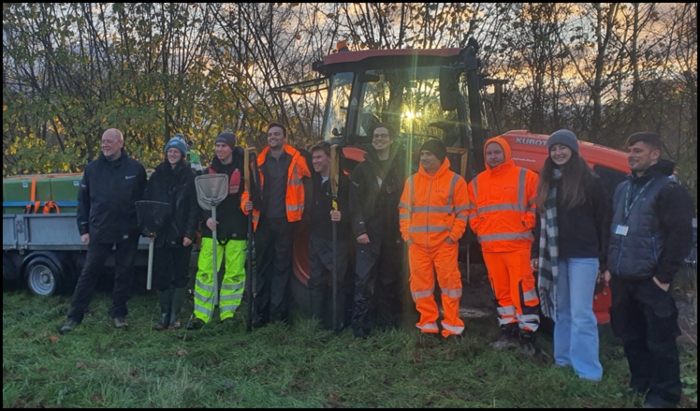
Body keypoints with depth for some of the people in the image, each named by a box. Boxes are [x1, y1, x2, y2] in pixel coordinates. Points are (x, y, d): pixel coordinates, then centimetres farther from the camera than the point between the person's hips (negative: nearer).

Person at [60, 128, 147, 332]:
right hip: (99, 231, 1)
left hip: (127, 231, -1)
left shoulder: (136, 168, -1)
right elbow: (83, 200, 7)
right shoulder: (92, 168, 4)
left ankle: (119, 313, 22)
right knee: (89, 272, 4)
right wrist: (83, 228, 2)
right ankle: (74, 316, 13)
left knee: (124, 273, 8)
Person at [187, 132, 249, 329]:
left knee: (234, 273, 1)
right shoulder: (209, 172, 11)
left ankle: (228, 314, 13)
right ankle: (200, 314, 6)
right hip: (212, 228, 2)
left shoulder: (243, 169, 2)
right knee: (205, 271, -3)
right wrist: (206, 217, -6)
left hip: (237, 229, -2)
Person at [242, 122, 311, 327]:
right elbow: (250, 187, 10)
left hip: (285, 220, -2)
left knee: (282, 266, 4)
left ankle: (279, 312, 9)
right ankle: (260, 312, 15)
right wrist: (246, 203, -8)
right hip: (264, 220, 2)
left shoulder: (296, 159, 2)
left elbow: (311, 180, 4)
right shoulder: (260, 161, 8)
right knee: (263, 266, 8)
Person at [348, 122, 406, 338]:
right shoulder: (362, 169, 7)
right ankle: (360, 326, -2)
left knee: (390, 279, 9)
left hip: (393, 233, 2)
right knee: (364, 279, -6)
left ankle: (389, 322, 19)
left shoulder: (400, 168, 10)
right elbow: (355, 202, 0)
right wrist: (360, 229, -10)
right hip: (368, 232, -1)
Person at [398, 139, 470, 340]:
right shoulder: (412, 181, 10)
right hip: (417, 243, 3)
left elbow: (463, 211, 1)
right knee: (421, 283, 6)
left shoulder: (455, 180, 0)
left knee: (449, 282, -1)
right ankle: (428, 324, 17)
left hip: (445, 243, -3)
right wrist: (407, 234, 3)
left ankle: (452, 326, 9)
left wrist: (454, 235, -7)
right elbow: (404, 210, 12)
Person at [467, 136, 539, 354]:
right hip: (489, 246, 5)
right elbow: (472, 211, 21)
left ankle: (527, 334, 3)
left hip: (518, 244, -4)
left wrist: (525, 225, -8)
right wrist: (480, 229, 8)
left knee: (522, 288, -6)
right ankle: (508, 331, 20)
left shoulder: (525, 177, 1)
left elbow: (537, 205, 0)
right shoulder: (477, 182, 14)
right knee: (501, 290, 10)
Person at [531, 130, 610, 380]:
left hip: (583, 255, -5)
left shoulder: (589, 181, -4)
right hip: (555, 256, 6)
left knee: (581, 313, -6)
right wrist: (536, 253, 13)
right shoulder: (547, 182, 12)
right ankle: (563, 361, 22)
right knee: (561, 312, 12)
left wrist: (603, 258, -8)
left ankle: (588, 371, 1)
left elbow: (603, 221, -4)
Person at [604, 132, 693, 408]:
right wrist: (610, 267, 15)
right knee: (630, 335, 16)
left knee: (659, 340, 0)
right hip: (622, 280, 7)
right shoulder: (623, 189, 14)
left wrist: (664, 276, -14)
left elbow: (681, 236, -13)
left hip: (650, 281, -7)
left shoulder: (669, 189, -9)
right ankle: (640, 383, 31)